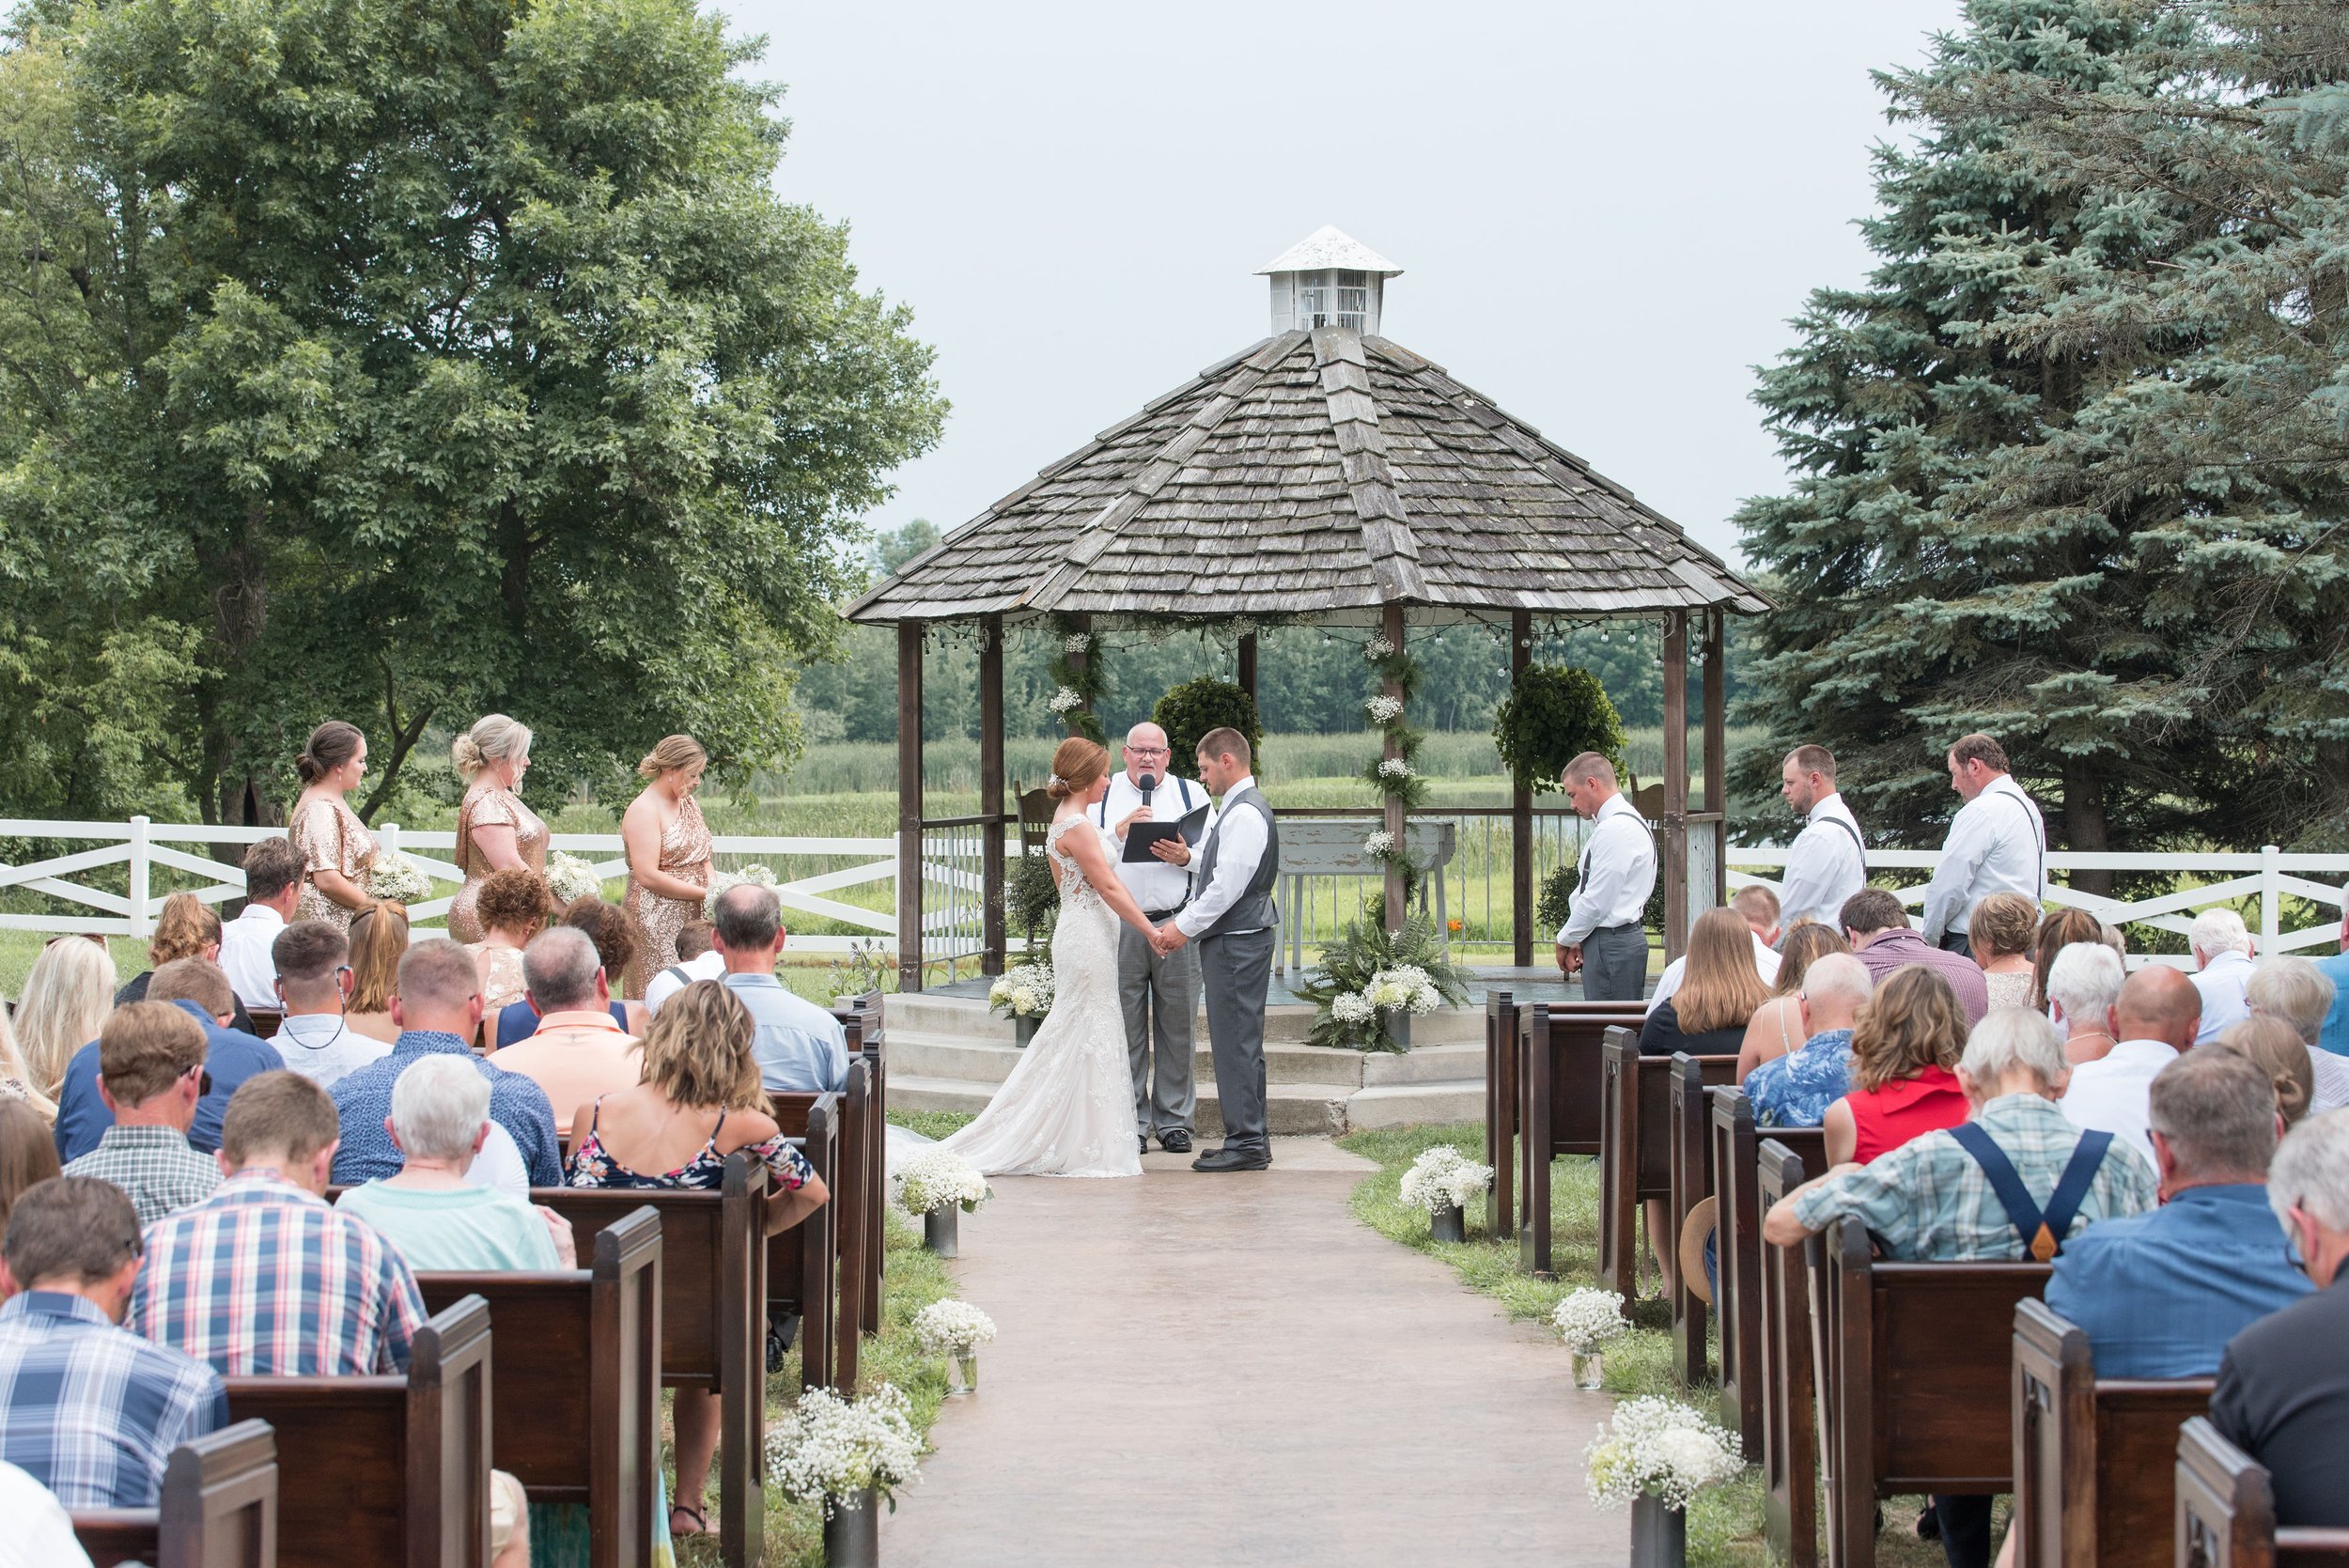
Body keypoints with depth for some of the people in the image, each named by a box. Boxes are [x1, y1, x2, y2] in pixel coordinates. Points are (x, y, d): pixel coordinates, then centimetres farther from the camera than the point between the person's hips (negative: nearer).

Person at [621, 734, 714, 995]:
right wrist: (704, 893, -17)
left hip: (692, 919, 8)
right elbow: (648, 876, -19)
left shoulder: (690, 804, 16)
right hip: (656, 922, -8)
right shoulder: (643, 810, -11)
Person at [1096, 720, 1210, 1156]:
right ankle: (1131, 1125, 7)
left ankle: (1174, 1122, 12)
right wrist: (1120, 831, -12)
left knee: (1178, 1026, 3)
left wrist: (1186, 858, -12)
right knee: (1126, 1027, 0)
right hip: (1120, 926, 0)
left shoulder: (1192, 794, 10)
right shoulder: (1102, 795, 9)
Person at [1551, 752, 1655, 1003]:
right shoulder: (1619, 824, 16)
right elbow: (1591, 891, 17)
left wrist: (1566, 941, -5)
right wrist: (1575, 940, 7)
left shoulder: (1616, 829, -16)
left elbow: (1596, 900, -18)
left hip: (1612, 943, -10)